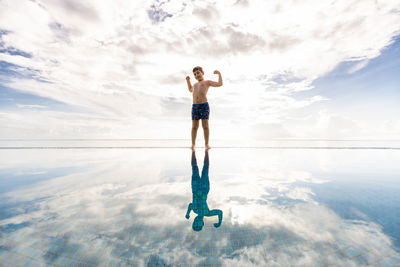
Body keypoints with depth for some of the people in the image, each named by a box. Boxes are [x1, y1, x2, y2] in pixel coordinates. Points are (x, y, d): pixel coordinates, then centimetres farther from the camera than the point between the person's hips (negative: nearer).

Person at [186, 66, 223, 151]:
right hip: (195, 106, 5)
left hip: (204, 105, -4)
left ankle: (206, 144, 0)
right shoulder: (195, 84, 30)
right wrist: (188, 80, 42)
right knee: (194, 126, 0)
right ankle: (193, 144, 3)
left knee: (205, 125, -6)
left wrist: (219, 74, 11)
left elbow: (220, 84, 4)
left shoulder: (207, 82, 13)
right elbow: (191, 90, 51)